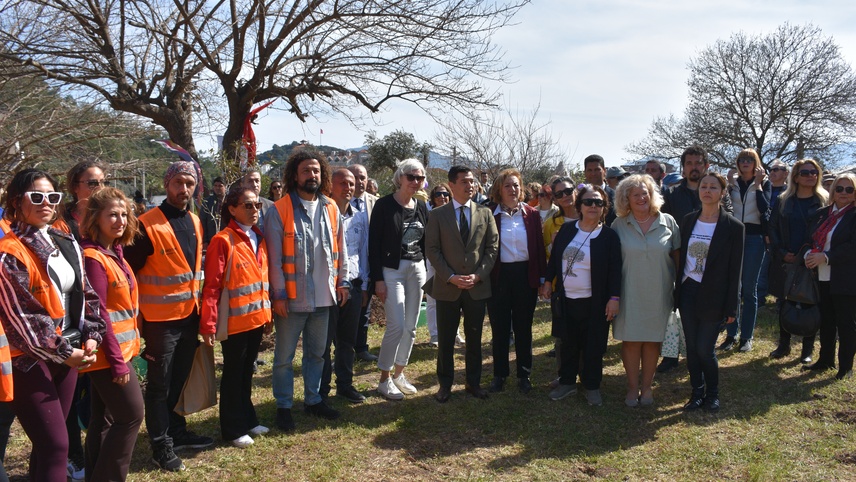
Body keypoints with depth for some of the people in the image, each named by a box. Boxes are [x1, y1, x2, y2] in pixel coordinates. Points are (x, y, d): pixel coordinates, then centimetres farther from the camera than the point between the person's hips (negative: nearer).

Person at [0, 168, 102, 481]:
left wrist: (91, 336, -1)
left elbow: (85, 294, 13)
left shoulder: (67, 244, 9)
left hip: (69, 354, 7)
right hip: (30, 359, -6)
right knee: (55, 444, -8)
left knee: (49, 441, 15)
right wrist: (61, 353, -15)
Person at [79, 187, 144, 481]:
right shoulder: (92, 257, -17)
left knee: (104, 418, 14)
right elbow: (98, 314, -20)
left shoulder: (114, 252, 11)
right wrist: (116, 360, -20)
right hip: (109, 353, -9)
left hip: (120, 349, 9)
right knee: (132, 414, -3)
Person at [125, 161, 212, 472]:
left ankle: (177, 432, 34)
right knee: (159, 385, 6)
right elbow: (129, 273, -13)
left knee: (180, 380, 19)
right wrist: (136, 320, -12)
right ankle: (161, 446, 18)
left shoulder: (195, 222, 7)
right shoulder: (147, 225, -15)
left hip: (189, 315, 7)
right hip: (160, 319, -7)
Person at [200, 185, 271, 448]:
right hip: (235, 320, -6)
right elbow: (212, 285, -17)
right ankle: (234, 429, 20)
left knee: (247, 370, 19)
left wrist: (266, 312, 10)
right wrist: (208, 324, -19)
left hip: (256, 317, 7)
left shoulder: (259, 238, 8)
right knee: (233, 373, 7)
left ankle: (247, 419, 32)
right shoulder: (223, 241, -14)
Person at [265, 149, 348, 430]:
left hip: (323, 297, 5)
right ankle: (284, 406, 21)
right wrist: (279, 294, -13)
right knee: (284, 357, 7)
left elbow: (340, 249, 11)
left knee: (316, 353, 18)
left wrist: (342, 281, 7)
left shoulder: (331, 209, 6)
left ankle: (313, 400, 33)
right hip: (291, 298, -5)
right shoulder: (279, 210, -9)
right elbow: (274, 256, -11)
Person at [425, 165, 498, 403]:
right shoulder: (437, 214, 0)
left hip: (478, 286, 2)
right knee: (445, 339, 7)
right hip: (447, 286, -1)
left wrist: (478, 275, -9)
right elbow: (432, 249, -4)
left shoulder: (485, 213, 5)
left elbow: (492, 248, 3)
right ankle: (445, 384, 20)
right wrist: (451, 277, -12)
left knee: (474, 338, 11)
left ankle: (473, 382, 25)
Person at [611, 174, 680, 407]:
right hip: (629, 294, 0)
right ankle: (632, 387, 20)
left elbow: (677, 255, 5)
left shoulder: (667, 222, 0)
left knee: (652, 341, 11)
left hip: (658, 294, 1)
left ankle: (647, 386, 25)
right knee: (631, 340, 5)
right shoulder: (619, 225, -1)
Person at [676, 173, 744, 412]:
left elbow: (735, 270, -6)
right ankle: (697, 392, 26)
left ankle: (712, 393, 24)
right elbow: (681, 257, 9)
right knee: (692, 347, 9)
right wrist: (677, 292, 5)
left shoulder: (733, 227, -7)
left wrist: (731, 307, -7)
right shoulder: (688, 220, 5)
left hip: (713, 296, -4)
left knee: (705, 350, 0)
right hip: (688, 292, 4)